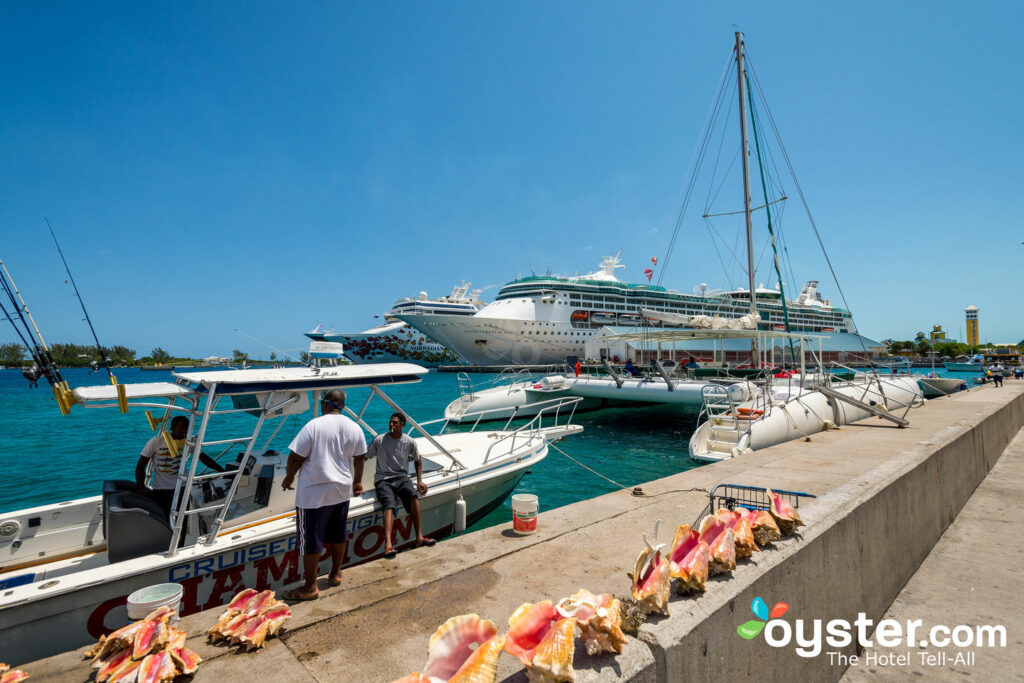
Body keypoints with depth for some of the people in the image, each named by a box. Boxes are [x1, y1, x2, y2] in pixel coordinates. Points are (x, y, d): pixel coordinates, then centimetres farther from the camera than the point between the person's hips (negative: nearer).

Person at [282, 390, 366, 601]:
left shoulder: (314, 426, -16)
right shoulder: (354, 428, 0)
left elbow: (296, 457, -13)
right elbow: (360, 458, 10)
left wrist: (289, 477, 5)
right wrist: (357, 482, 24)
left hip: (314, 493, -6)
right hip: (342, 491, 6)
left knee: (310, 539, 7)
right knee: (339, 534, 21)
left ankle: (310, 587, 17)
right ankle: (335, 574, 37)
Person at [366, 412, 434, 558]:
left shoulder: (409, 442, 6)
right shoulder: (379, 440, 2)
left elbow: (418, 460, 21)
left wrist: (419, 481, 9)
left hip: (402, 477, 1)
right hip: (383, 479, -1)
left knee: (413, 495, -33)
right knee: (389, 505, -31)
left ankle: (419, 537, -31)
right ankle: (388, 545, -46)